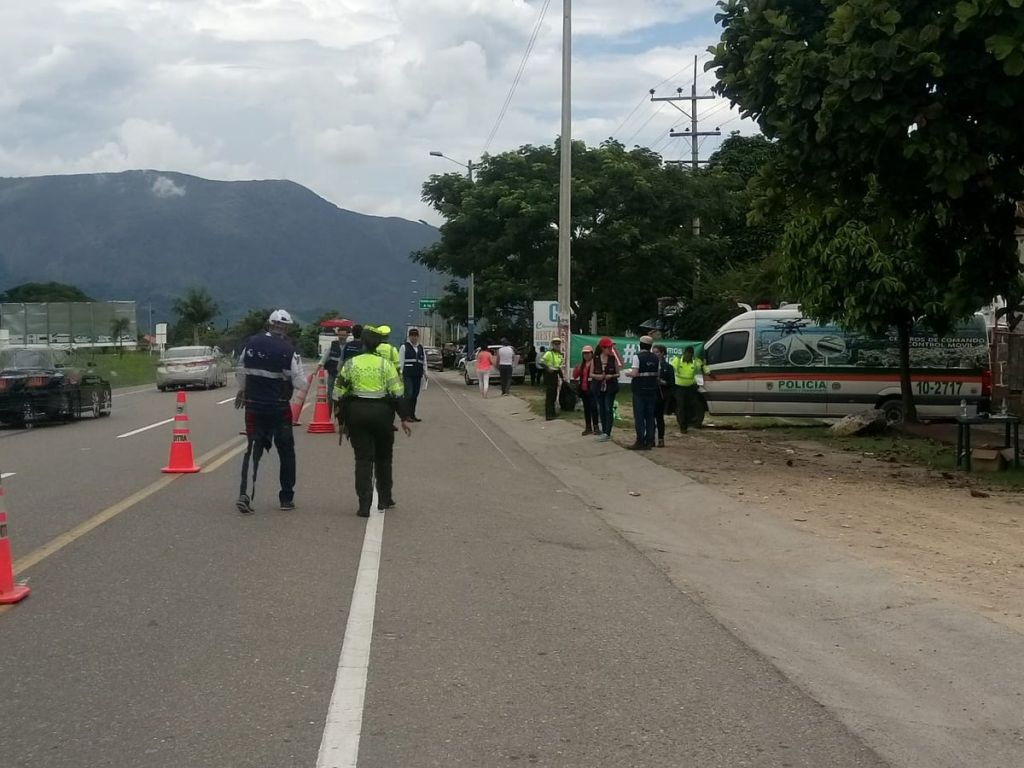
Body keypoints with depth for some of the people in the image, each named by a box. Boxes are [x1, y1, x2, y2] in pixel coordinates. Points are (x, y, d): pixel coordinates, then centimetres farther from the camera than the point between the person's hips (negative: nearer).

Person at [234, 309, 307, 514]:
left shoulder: (251, 343, 0)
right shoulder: (288, 350, -12)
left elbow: (241, 372, 14)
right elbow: (301, 384, -10)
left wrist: (242, 390, 33)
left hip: (253, 406, 3)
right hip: (279, 409, -3)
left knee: (253, 449, 6)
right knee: (286, 453, 11)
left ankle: (245, 493, -10)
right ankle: (286, 498, 17)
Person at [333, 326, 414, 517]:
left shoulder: (350, 364, 4)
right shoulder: (386, 364, 0)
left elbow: (339, 395, 6)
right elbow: (398, 393, -4)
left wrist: (342, 419, 15)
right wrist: (405, 418, 1)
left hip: (356, 413, 1)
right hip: (382, 414, -1)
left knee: (363, 459, 3)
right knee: (383, 458, 17)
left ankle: (364, 505, -4)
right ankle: (385, 499, 26)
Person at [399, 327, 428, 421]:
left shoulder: (421, 348, 16)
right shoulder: (404, 347, 1)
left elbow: (424, 362, 21)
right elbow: (401, 362, -2)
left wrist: (425, 373, 14)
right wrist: (401, 373, -8)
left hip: (418, 375, 5)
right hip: (407, 375, -5)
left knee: (415, 395, 7)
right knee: (408, 394, -11)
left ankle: (412, 414, 14)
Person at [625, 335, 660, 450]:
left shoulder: (637, 357, -12)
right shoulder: (656, 358, 6)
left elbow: (634, 374, -18)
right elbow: (658, 373, 6)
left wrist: (628, 373, 2)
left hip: (639, 390, -5)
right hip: (652, 390, 5)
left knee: (639, 416, -2)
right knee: (650, 416, 9)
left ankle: (640, 442, -4)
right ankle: (649, 442, 10)